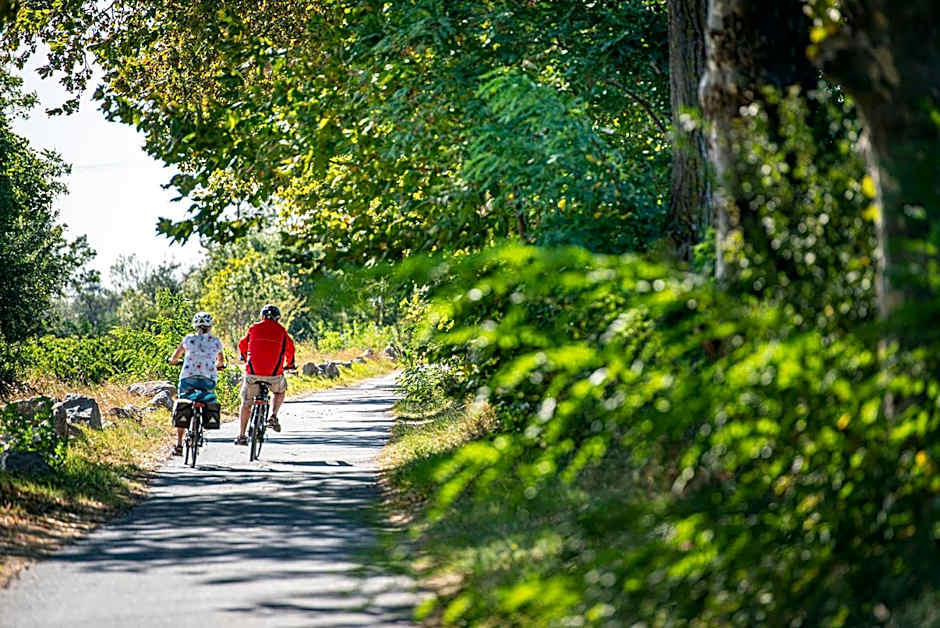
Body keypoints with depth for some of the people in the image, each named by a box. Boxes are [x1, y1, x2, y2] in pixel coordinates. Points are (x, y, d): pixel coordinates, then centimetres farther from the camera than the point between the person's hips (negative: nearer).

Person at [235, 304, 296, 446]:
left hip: (253, 372, 0)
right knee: (280, 392, 30)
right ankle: (273, 416, 7)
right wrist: (289, 364, 39)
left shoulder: (254, 328, 7)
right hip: (274, 374, 0)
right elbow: (290, 348, 20)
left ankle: (241, 435, 11)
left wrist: (246, 359, 41)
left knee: (246, 403, 13)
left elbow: (242, 345, 20)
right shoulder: (281, 330, 6)